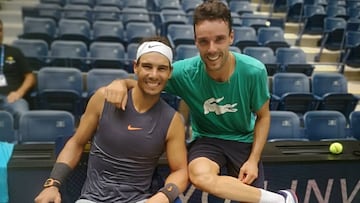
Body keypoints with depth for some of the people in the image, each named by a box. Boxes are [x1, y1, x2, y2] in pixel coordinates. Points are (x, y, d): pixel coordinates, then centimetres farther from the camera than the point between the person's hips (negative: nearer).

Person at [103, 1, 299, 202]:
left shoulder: (254, 71, -21)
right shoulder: (184, 72, -23)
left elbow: (263, 116, -3)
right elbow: (143, 83, -7)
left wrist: (253, 160, -12)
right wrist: (121, 82, -30)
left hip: (244, 140, 1)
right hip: (206, 139, 0)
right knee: (200, 176, -34)